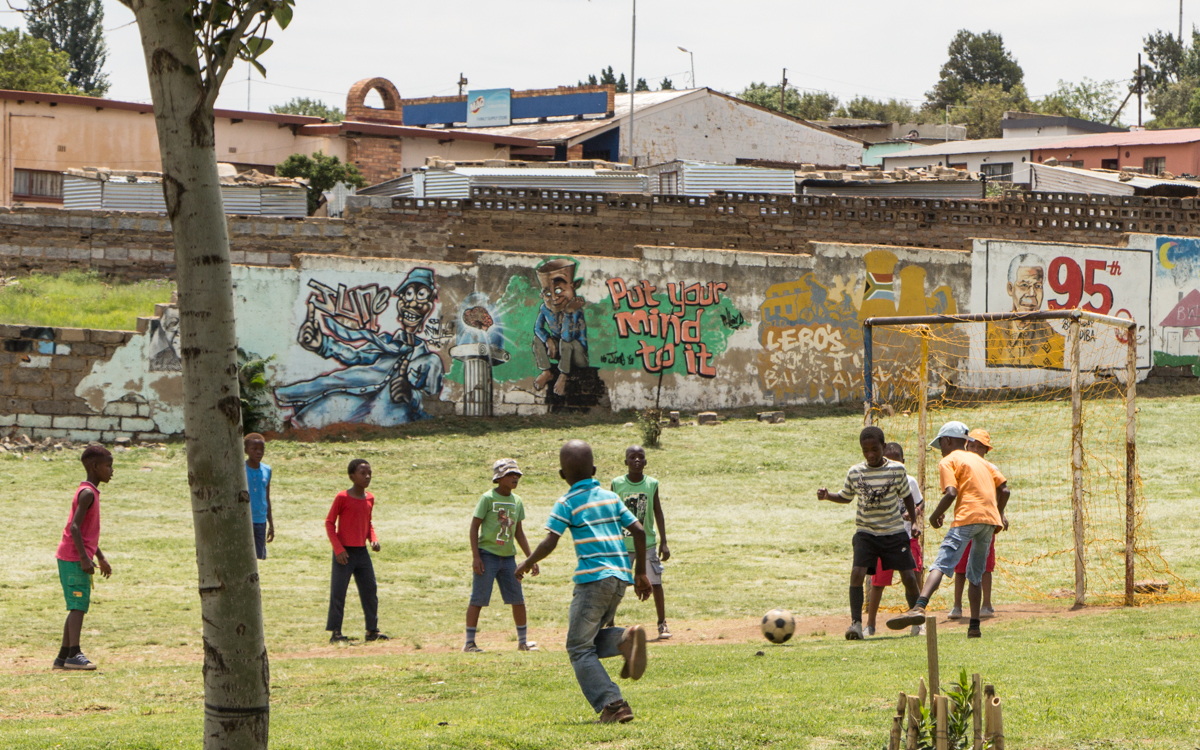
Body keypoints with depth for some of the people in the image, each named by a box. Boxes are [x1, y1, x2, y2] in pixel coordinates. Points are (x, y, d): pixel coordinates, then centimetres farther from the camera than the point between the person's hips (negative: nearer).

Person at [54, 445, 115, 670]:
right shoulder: (87, 494, -13)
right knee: (79, 605, -13)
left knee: (78, 607, 12)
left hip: (74, 558, 10)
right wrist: (84, 558, -25)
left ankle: (63, 656, 15)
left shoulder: (90, 492, 18)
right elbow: (75, 527, -22)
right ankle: (74, 654, -18)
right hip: (74, 558, -10)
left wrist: (100, 558, 29)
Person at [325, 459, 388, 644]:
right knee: (338, 592, -3)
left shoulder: (369, 498, 8)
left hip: (362, 552, 6)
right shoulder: (342, 498, -10)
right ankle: (335, 632, 2)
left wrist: (373, 539, 0)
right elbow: (329, 523, -8)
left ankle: (372, 630, 15)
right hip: (344, 553, -6)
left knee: (370, 591, 7)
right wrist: (338, 549, -14)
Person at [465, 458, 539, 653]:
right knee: (478, 599, -4)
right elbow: (474, 527, -8)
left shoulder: (517, 502, 10)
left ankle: (523, 641, 19)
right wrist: (475, 557, -15)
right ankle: (469, 643, 1)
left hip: (508, 557, 6)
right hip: (487, 555, -6)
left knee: (518, 599, 7)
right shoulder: (488, 498, -8)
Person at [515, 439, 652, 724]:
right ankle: (626, 639, -11)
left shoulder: (566, 503, 0)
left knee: (580, 647, 1)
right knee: (591, 637, 21)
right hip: (620, 578, 6)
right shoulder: (611, 498, 16)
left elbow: (549, 542, -10)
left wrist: (527, 563, 8)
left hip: (592, 578, -6)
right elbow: (639, 531, 12)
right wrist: (640, 573, 20)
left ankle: (612, 705, -12)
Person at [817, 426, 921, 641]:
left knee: (908, 577, -2)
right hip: (866, 532, 0)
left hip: (894, 532, 0)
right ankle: (856, 622, -14)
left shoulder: (897, 470, -5)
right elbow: (846, 497, 13)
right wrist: (827, 496, -5)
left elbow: (906, 496, 8)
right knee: (857, 572, -19)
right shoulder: (855, 472, -2)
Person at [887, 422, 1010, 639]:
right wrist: (999, 514, 35)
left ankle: (919, 607, -39)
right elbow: (1004, 490, 22)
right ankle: (974, 625, 13)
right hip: (991, 518, 7)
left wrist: (936, 515, 4)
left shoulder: (948, 461, 7)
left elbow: (951, 493, -9)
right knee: (975, 575, 18)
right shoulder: (980, 460, 28)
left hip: (968, 516, -7)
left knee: (941, 564, -20)